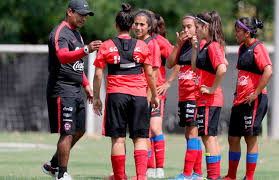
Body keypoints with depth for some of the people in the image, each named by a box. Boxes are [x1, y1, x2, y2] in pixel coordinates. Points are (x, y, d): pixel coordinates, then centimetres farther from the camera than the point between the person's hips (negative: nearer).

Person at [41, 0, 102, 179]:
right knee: (67, 133, -10)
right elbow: (63, 56, -33)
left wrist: (86, 84, 23)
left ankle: (53, 165, 26)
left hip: (76, 91, 10)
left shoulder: (76, 33, 18)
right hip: (62, 90, -10)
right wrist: (86, 50, -47)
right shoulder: (60, 33, -14)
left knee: (79, 131, 13)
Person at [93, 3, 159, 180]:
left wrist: (96, 97, 11)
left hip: (116, 94, -1)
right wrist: (154, 95, 18)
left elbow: (98, 75, 2)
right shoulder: (142, 46, 4)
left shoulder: (106, 46, 2)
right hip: (139, 95, 1)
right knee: (140, 138, 3)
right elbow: (150, 74, 7)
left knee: (118, 139, 2)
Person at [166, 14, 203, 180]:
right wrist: (178, 44, 2)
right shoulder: (183, 45, 15)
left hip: (196, 94, -8)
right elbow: (170, 64, 9)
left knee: (192, 132, -11)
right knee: (189, 134, 9)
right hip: (183, 95, 8)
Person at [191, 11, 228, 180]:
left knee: (208, 137, -7)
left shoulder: (213, 46, -16)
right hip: (204, 99, 10)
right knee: (211, 137, 13)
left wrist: (213, 88, -21)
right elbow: (195, 69, 20)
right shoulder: (204, 45, 13)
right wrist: (195, 48, 11)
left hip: (209, 99, -10)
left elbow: (222, 69, -31)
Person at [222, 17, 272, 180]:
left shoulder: (258, 48, -13)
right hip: (240, 99, 9)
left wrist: (255, 93, -22)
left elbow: (268, 72, -25)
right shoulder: (243, 47, 14)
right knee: (233, 138, 10)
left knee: (251, 137, -3)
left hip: (254, 100, -9)